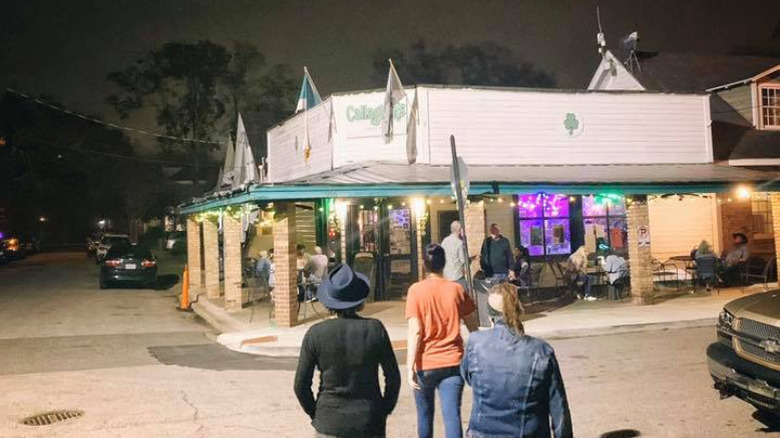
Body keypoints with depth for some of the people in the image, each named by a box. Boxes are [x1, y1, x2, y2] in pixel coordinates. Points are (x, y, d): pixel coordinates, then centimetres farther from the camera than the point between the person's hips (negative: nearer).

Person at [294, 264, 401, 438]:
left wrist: (315, 413, 11)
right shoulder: (375, 329, -8)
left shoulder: (315, 333, -9)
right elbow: (393, 377, -1)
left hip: (329, 424, 0)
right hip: (369, 423, 0)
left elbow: (301, 384, -4)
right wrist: (384, 410, 11)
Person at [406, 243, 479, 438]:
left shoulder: (416, 290, -7)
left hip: (425, 364, -1)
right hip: (453, 363, 1)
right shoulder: (457, 289, 0)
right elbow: (474, 327, 7)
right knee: (452, 415, -1)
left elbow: (415, 331, -14)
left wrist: (410, 366, -12)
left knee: (425, 414, 18)